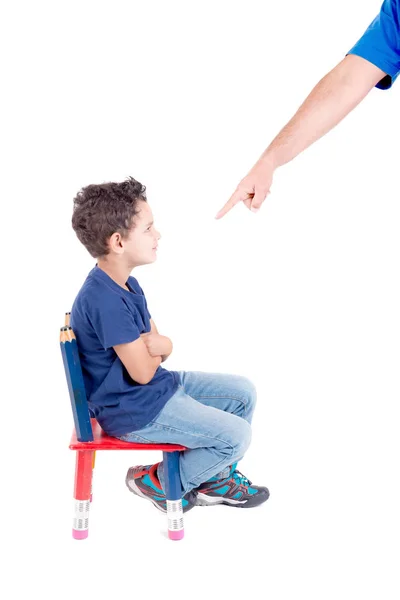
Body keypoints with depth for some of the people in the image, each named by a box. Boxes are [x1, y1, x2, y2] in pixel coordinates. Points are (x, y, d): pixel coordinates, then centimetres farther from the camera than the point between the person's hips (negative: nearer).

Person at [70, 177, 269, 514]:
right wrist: (156, 348, -2)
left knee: (243, 393, 11)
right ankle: (157, 482, 7)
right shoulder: (106, 301, -28)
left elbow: (157, 352, 8)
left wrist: (162, 345, -17)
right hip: (133, 410, -10)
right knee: (236, 435, -13)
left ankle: (216, 478, 25)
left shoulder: (128, 286, 6)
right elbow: (143, 372, -24)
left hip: (157, 386, 10)